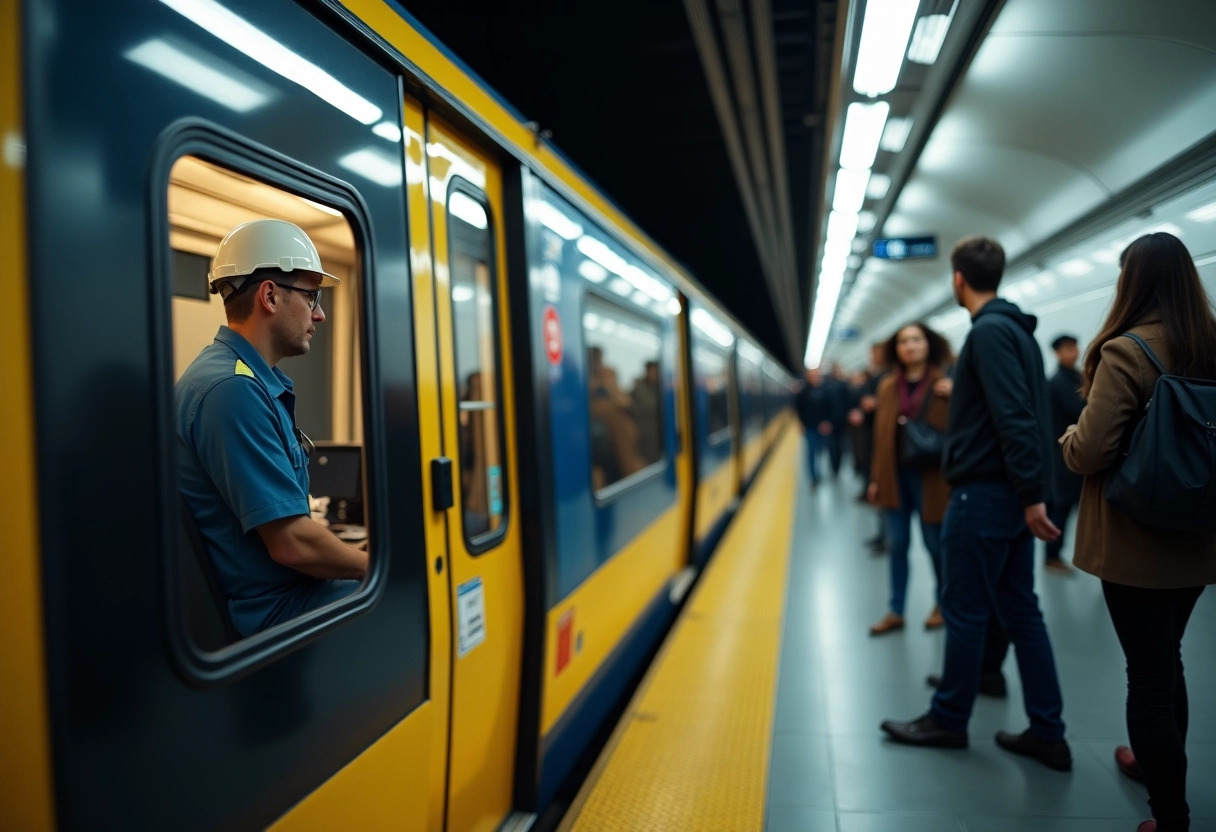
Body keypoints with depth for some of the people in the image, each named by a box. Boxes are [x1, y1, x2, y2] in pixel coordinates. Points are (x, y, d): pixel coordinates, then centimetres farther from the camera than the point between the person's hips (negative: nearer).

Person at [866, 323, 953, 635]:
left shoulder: (944, 384, -4)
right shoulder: (888, 387, 8)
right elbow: (881, 435, 9)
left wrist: (956, 397, -22)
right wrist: (876, 478, 8)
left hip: (930, 476, -4)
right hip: (896, 475, 4)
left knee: (935, 544, 7)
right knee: (897, 545, 8)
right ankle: (895, 611, 19)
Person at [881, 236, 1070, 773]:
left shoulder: (988, 332, -15)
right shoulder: (1017, 329, 15)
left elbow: (1015, 420, -22)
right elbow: (1020, 414, 16)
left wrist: (1032, 494, -23)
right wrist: (1030, 495, 18)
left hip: (985, 493, -9)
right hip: (1013, 494, 9)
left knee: (964, 611, 3)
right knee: (1020, 610, 12)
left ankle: (948, 720, 17)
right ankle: (1047, 734, 18)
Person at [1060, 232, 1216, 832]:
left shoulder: (1126, 352, -19)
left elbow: (1090, 454, -22)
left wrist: (1070, 436, -1)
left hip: (1138, 544, -7)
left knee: (1147, 674, 3)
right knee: (1167, 659, 24)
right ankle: (1161, 764, 44)